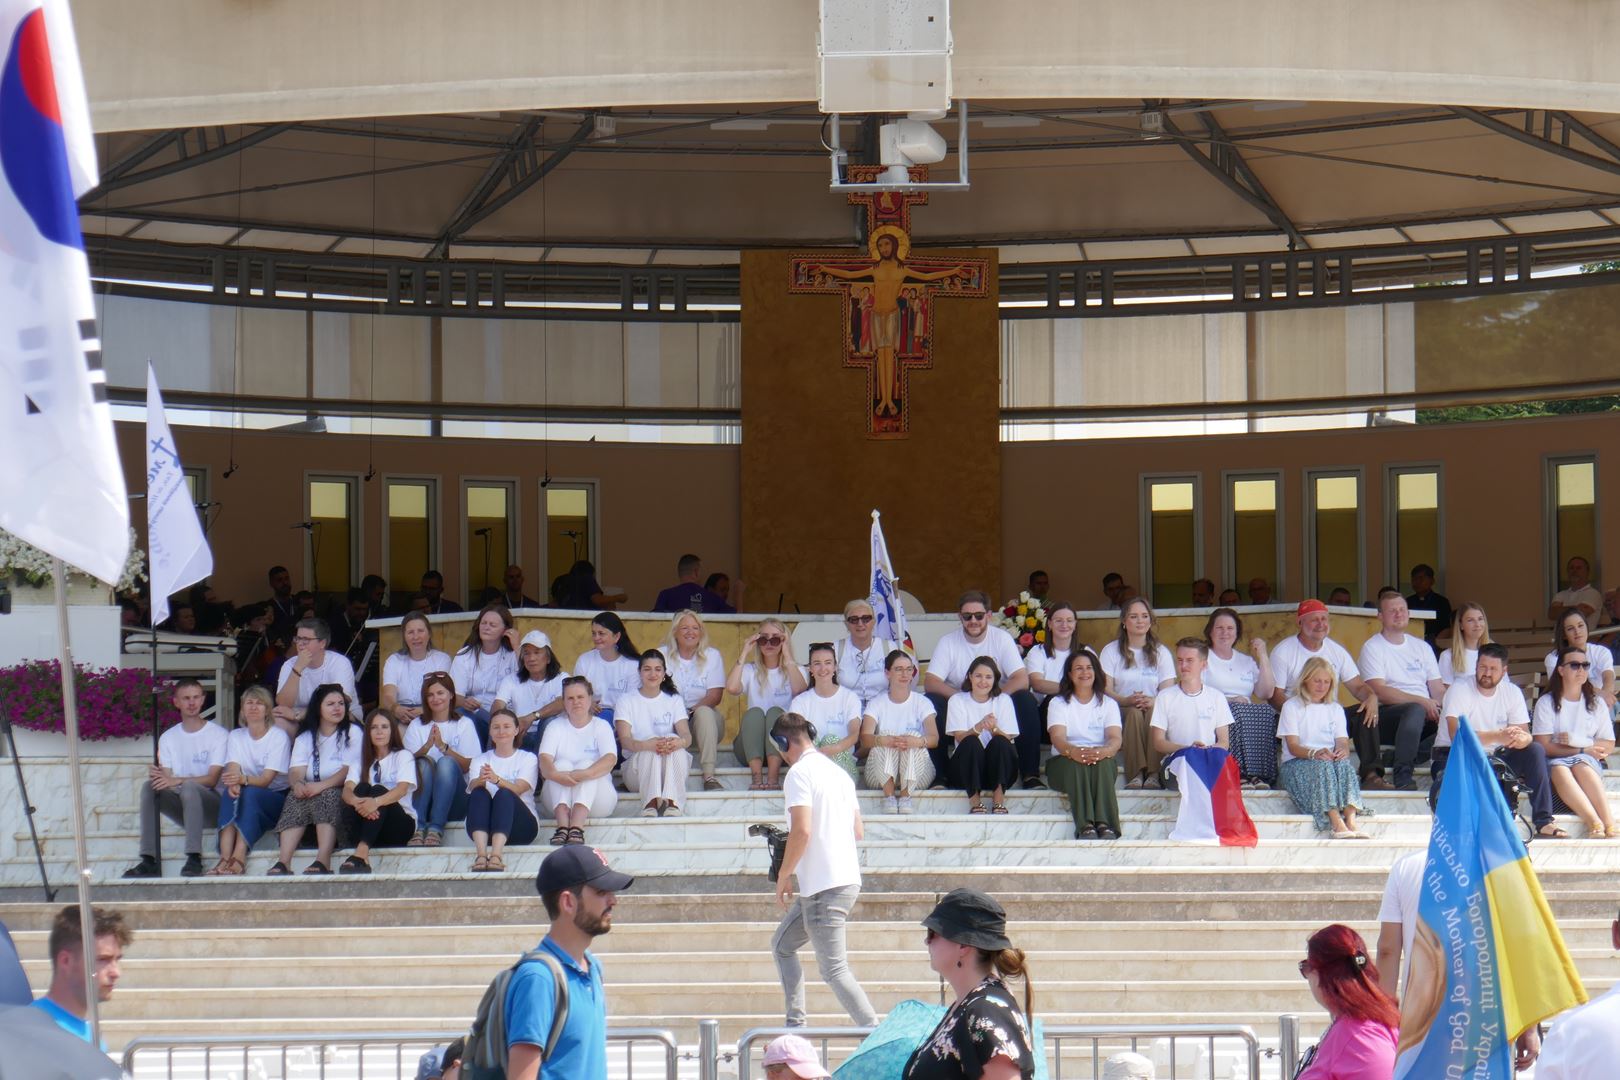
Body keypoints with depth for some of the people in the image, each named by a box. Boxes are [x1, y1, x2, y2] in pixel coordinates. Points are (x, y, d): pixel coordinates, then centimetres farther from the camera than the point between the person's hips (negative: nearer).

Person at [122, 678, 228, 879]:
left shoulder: (218, 734, -2)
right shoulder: (168, 738, 13)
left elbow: (212, 779, -12)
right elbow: (167, 777, 3)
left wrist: (177, 781, -27)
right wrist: (158, 776, -23)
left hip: (209, 804, -4)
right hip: (181, 808, 4)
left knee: (189, 787, -35)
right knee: (149, 786, -23)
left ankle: (194, 859, -43)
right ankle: (149, 861, -31)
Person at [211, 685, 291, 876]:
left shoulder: (279, 736, -7)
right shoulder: (235, 736, 7)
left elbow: (266, 779, -17)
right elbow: (233, 769, -9)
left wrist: (243, 779, -38)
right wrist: (234, 783, -34)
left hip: (276, 799, -3)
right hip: (247, 801, 3)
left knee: (250, 793, -34)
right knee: (230, 793, -30)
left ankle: (239, 858, -47)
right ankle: (225, 857, -44)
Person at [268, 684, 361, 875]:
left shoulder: (352, 733, 5)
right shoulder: (305, 737, 14)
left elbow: (349, 771, -9)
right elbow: (296, 770, -1)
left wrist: (321, 786, -26)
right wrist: (298, 783, -28)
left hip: (340, 796, -3)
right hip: (311, 791, 3)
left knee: (327, 795, -34)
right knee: (296, 796, -29)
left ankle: (323, 861, -50)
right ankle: (283, 862, -43)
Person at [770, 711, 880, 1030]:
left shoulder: (800, 772, -11)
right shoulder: (838, 772, 16)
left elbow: (802, 830, -21)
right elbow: (858, 831, 17)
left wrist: (783, 877, -10)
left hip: (824, 886, -10)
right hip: (847, 880, 10)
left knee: (834, 969, -9)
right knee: (782, 944, 22)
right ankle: (796, 1025, 20)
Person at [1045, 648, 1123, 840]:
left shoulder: (1108, 703, 13)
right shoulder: (1059, 703, 9)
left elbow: (1116, 738, -5)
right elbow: (1057, 737, -10)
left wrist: (1104, 751, -32)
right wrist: (1072, 751, -36)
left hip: (1103, 761, 1)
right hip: (1064, 762, -1)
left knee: (1102, 761, -35)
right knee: (1075, 763, -37)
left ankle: (1105, 824, -50)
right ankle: (1085, 826, -52)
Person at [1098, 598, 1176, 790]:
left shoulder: (1161, 653, 13)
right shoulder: (1111, 651, 8)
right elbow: (1105, 689, -4)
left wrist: (1153, 702, -24)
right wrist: (1127, 700, -25)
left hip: (1153, 708, 1)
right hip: (1122, 711, -1)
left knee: (1154, 713, -34)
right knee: (1135, 713, -35)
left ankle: (1154, 774, -43)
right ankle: (1136, 774, -44)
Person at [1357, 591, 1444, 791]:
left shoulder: (1422, 647, 21)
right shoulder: (1373, 648, 3)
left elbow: (1438, 690, 14)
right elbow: (1380, 691, -11)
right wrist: (1422, 701, -19)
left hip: (1427, 714, 5)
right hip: (1387, 716, -5)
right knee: (1416, 710, -38)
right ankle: (1403, 777, -35)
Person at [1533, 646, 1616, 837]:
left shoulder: (1596, 704, 13)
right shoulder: (1546, 702, 5)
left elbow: (1608, 746, 7)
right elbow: (1543, 746, -5)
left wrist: (1578, 740, -9)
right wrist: (1583, 750, -11)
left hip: (1590, 763, 1)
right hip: (1555, 761, -1)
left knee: (1580, 766, -35)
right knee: (1559, 769, -36)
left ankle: (1610, 824, -51)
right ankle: (1594, 822, -57)